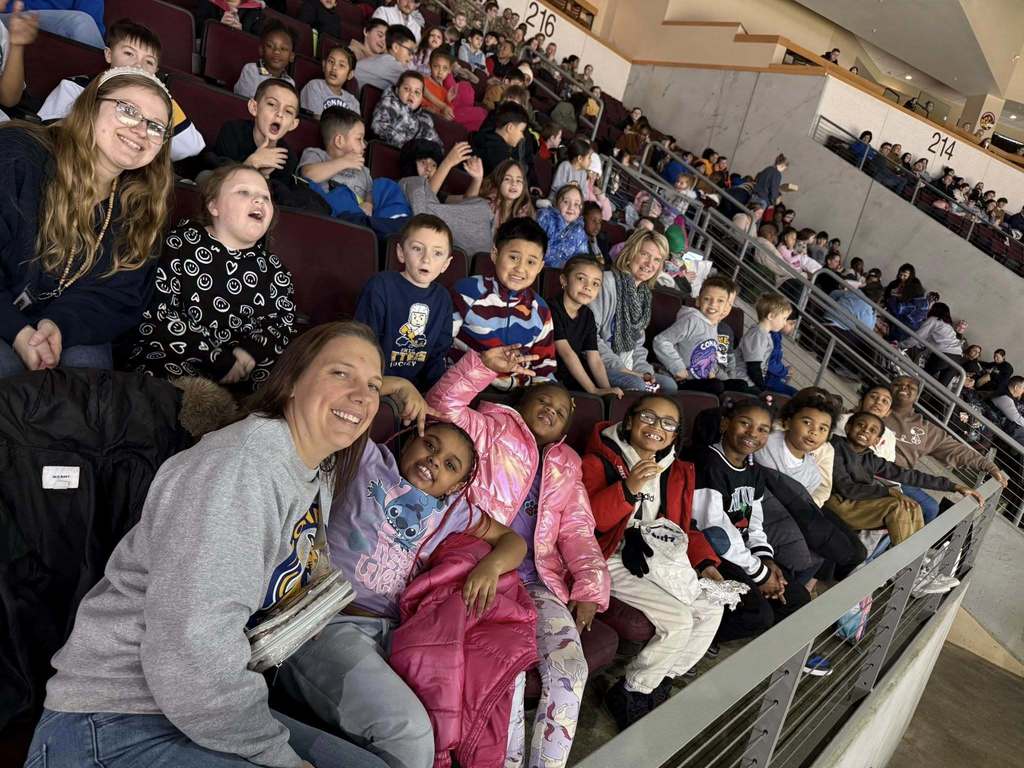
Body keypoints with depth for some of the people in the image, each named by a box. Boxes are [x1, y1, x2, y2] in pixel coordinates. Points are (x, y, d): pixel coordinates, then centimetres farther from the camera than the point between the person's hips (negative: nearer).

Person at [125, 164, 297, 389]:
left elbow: (285, 325, 7)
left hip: (244, 380, 3)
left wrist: (252, 352, -15)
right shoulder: (179, 244, 2)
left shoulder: (274, 270, 15)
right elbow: (157, 315, -8)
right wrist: (219, 360, -16)